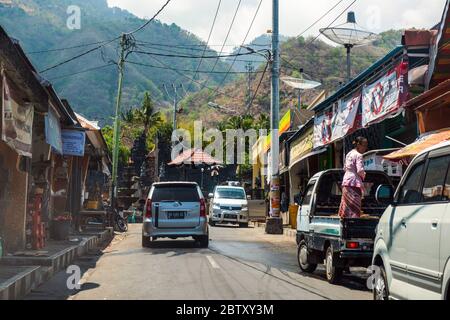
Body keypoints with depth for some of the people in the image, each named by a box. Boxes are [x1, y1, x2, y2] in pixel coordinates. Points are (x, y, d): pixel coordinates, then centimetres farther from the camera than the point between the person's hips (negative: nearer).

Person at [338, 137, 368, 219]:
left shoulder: (349, 154, 17)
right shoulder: (358, 155, -10)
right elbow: (360, 170, -19)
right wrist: (363, 176, 0)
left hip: (345, 181, 9)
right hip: (354, 182, -9)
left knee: (346, 205, 13)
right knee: (354, 208, -9)